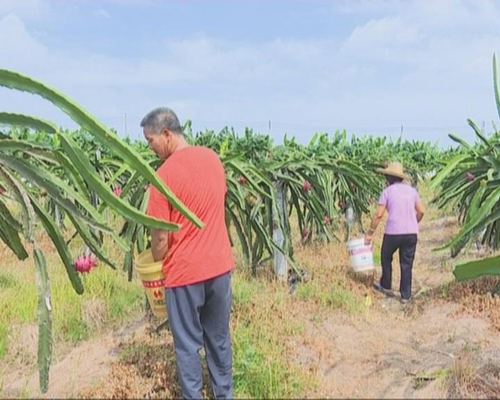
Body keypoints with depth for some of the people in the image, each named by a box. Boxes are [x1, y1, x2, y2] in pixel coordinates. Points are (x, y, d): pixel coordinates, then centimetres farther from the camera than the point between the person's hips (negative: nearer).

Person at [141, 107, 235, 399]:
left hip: (185, 271, -6)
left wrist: (156, 266, 4)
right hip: (220, 265, 6)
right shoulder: (213, 158, 1)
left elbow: (161, 236, -14)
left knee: (188, 343, 11)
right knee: (220, 337, 20)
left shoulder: (166, 173, -18)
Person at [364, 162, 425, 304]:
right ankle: (406, 296, 13)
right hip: (411, 233, 3)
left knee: (386, 258, 21)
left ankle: (386, 287, 34)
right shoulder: (412, 190, 8)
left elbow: (378, 214, -9)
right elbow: (421, 211, 7)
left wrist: (370, 232, -2)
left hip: (393, 232, -3)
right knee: (407, 264, 10)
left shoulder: (387, 191, -3)